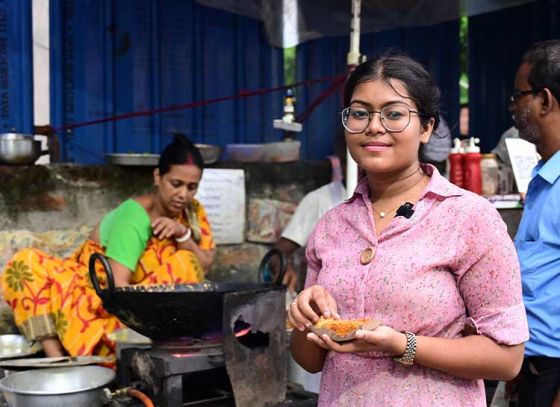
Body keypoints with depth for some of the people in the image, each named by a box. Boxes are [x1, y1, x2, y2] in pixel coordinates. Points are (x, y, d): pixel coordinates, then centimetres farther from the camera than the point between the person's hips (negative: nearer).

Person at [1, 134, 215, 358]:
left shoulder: (192, 211, -4)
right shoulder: (134, 215, -23)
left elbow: (203, 267, -10)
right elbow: (117, 284, -32)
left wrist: (183, 234, -26)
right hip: (92, 287, -3)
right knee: (26, 264, -27)